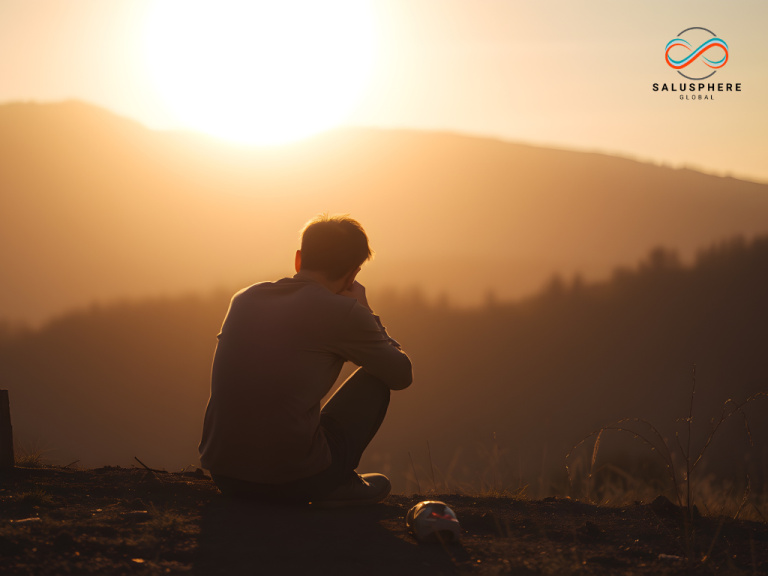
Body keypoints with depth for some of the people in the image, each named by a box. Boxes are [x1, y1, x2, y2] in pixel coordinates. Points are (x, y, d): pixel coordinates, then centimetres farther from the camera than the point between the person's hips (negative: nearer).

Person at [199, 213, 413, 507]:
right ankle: (339, 485, 12)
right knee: (375, 378, 16)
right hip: (293, 480, -6)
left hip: (224, 476, 6)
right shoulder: (342, 312, -7)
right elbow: (402, 374, 7)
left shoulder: (244, 298, 11)